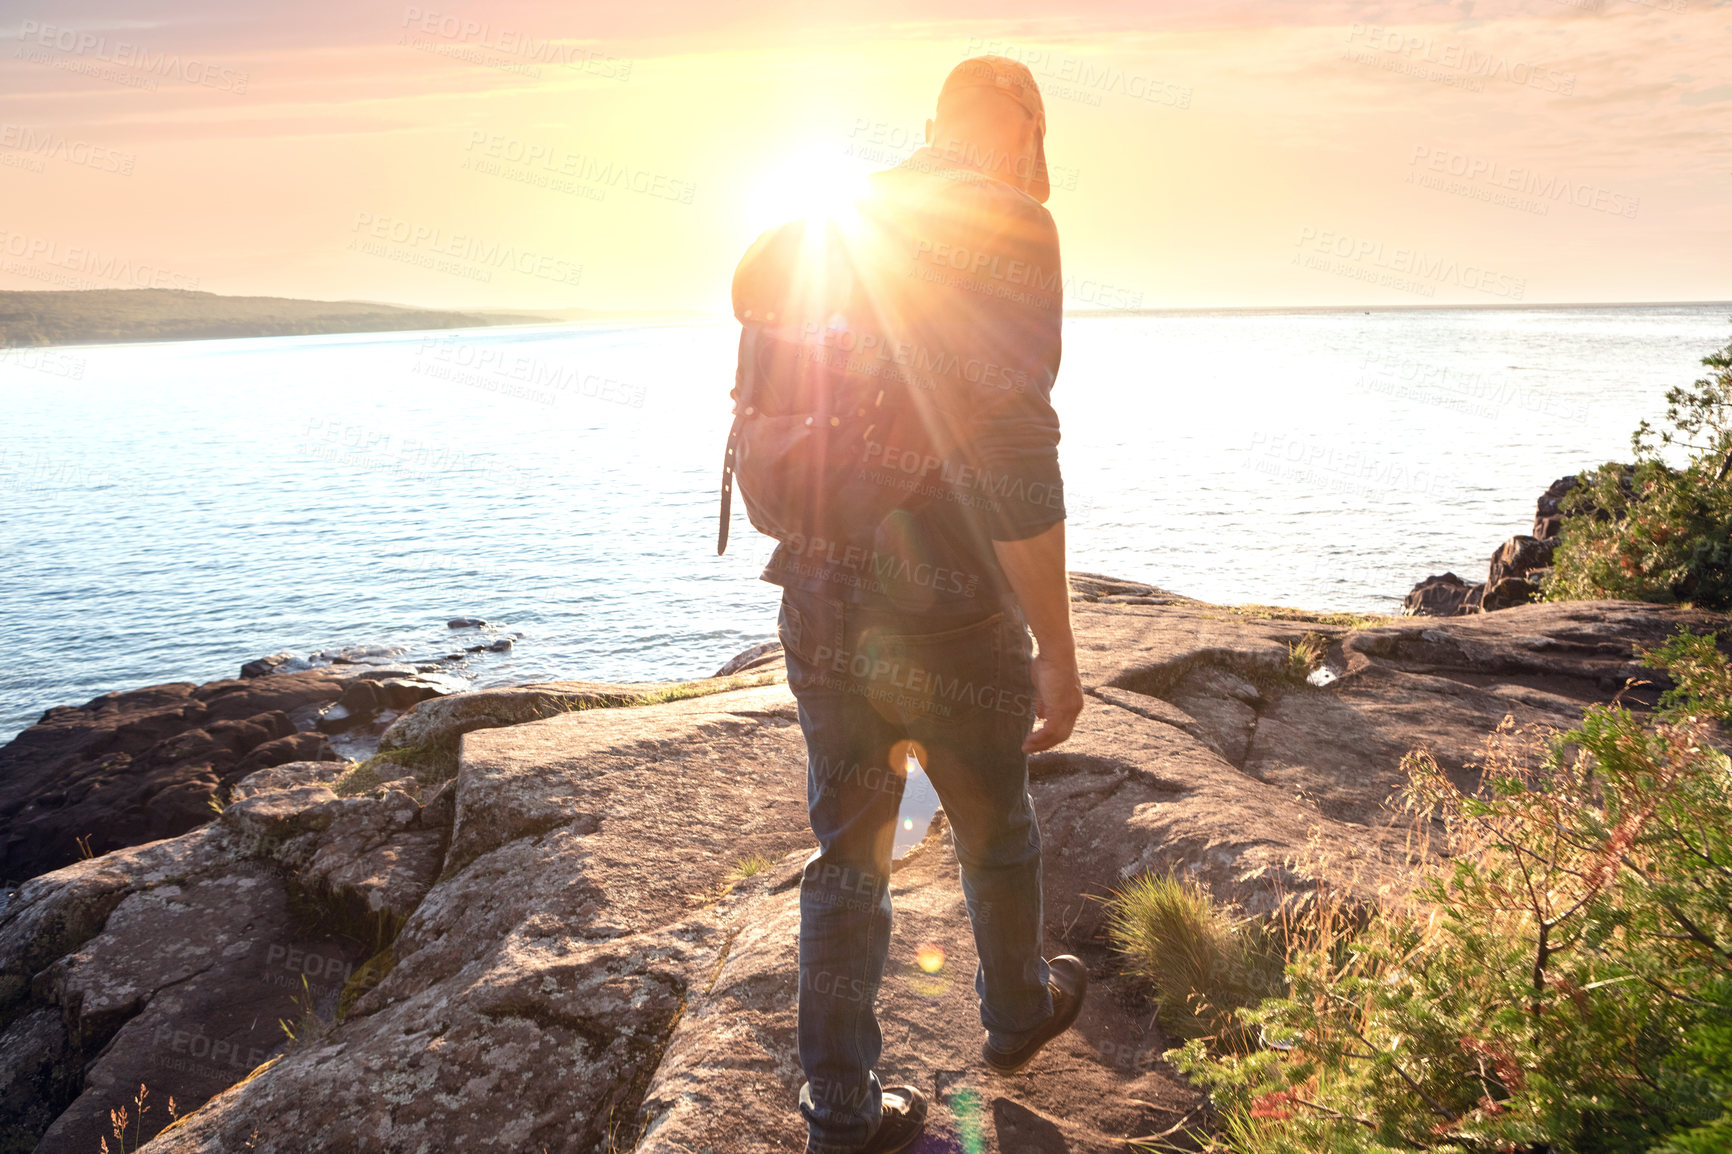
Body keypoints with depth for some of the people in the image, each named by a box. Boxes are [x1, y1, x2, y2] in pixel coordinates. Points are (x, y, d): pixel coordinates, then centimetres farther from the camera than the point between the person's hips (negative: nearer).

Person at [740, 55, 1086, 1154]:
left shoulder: (837, 231, 9)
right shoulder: (1009, 230, -12)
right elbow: (1012, 450, -22)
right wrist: (1057, 649, -17)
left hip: (820, 606, 5)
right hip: (949, 620, -5)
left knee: (848, 858, 15)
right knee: (996, 833, 21)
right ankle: (1018, 1015, 45)